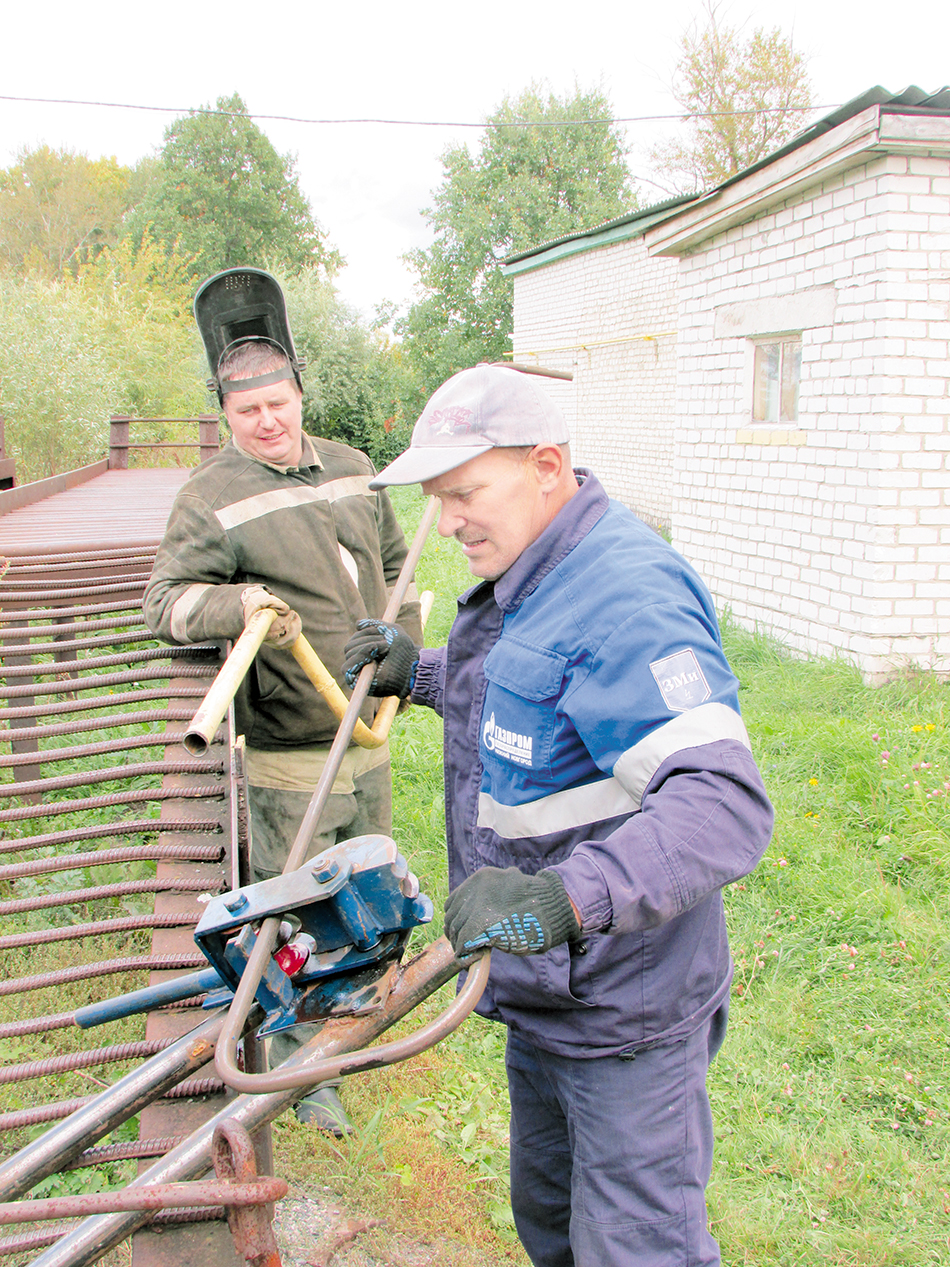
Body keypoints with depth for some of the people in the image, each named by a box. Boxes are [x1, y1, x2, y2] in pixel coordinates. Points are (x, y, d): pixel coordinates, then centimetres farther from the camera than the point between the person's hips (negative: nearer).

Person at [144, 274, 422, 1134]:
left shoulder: (352, 471, 9)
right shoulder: (213, 497, -11)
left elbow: (393, 561, 22)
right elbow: (165, 601, -15)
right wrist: (241, 605, -32)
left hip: (367, 737, 7)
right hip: (288, 754, -6)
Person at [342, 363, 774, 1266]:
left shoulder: (627, 598, -28)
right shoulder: (530, 577, 7)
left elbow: (724, 804, -38)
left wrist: (562, 898, -49)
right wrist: (422, 674, 18)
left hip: (624, 1014, -10)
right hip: (542, 990, 10)